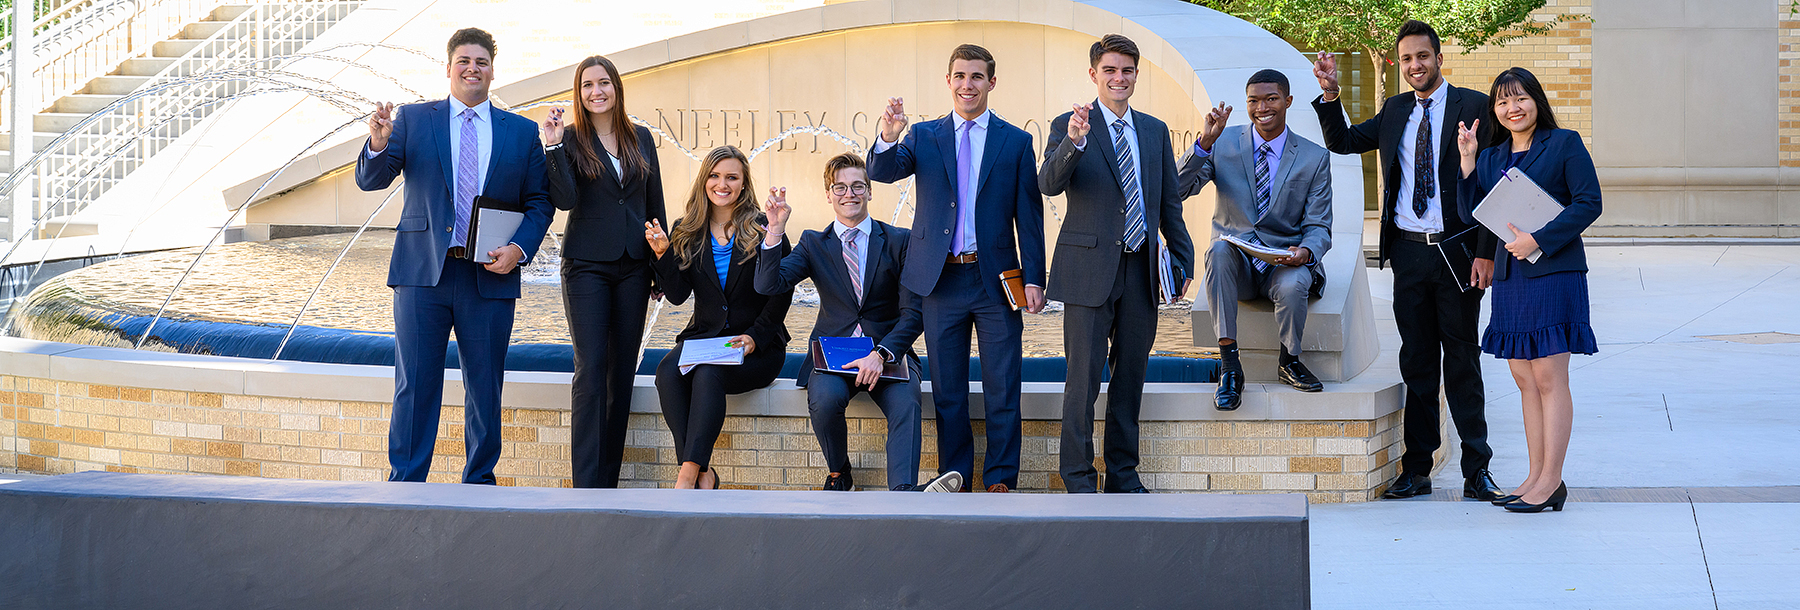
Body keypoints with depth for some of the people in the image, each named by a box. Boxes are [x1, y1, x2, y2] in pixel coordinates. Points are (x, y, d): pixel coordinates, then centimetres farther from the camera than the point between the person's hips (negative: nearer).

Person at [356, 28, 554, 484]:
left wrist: (520, 249, -8)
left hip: (489, 277, 1)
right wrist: (378, 144, -23)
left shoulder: (522, 132, 10)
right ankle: (405, 485, 7)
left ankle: (479, 483, 19)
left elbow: (539, 202, 9)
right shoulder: (413, 119, 7)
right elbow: (370, 180, -1)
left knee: (485, 389, 7)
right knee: (414, 386, 0)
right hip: (423, 274, -1)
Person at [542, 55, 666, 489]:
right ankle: (586, 484, -10)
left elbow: (655, 206, 13)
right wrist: (554, 147, -21)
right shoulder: (570, 140, 0)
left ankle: (610, 479, 12)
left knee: (623, 371, 6)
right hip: (587, 265, -4)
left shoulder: (641, 139, 10)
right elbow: (565, 200, -14)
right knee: (591, 369, -10)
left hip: (633, 266, 4)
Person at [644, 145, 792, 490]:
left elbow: (780, 294, -1)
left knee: (709, 372, -34)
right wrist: (663, 253, -13)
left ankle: (688, 475, -37)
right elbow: (677, 294, 2)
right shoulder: (686, 232, 9)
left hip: (757, 345, -3)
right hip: (703, 337, 3)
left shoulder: (762, 230, 0)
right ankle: (703, 473, -31)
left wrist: (755, 338, -13)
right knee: (668, 371, -29)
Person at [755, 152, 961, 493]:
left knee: (905, 404, -32)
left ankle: (903, 493, -50)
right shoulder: (813, 244, 13)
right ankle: (839, 475, -4)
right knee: (825, 399, -31)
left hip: (889, 353, -1)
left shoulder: (900, 242, 6)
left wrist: (881, 354, -18)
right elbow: (768, 285, -2)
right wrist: (776, 232, -15)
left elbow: (912, 314, -1)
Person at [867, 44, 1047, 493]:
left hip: (997, 280, -1)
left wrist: (1033, 279, -4)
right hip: (942, 281, 1)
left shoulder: (1015, 141, 5)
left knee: (1002, 390, 2)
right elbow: (881, 172, -9)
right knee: (947, 391, 8)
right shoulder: (924, 137, 8)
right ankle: (954, 479, 17)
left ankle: (1000, 481, 11)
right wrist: (888, 138, -31)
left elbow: (1029, 217, 4)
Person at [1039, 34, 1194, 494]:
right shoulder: (1069, 126, -1)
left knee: (1131, 376, 10)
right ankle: (1079, 480, 4)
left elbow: (1170, 203, 17)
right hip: (1089, 269, -4)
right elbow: (1049, 184, -17)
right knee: (1084, 378, -3)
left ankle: (1124, 476, 20)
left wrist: (1183, 258, 12)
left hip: (1140, 270, 5)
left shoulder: (1155, 131, 14)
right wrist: (1073, 142, -34)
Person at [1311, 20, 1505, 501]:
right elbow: (1341, 143, 15)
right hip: (1409, 251, 4)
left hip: (1457, 252, -4)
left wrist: (1486, 252, -11)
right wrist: (1331, 94, -1)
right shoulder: (1395, 111, 12)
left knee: (1463, 362, 2)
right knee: (1416, 362, 8)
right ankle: (1416, 470, 14)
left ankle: (1476, 472, 8)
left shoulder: (1473, 106, -3)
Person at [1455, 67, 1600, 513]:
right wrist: (1467, 161, 0)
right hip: (1509, 277, 6)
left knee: (1549, 379, -6)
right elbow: (1471, 214, 9)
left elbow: (1588, 203, -9)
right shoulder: (1491, 158, 15)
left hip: (1553, 272, -6)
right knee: (1525, 380, 7)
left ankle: (1551, 480, -3)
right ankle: (1536, 477, 11)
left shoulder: (1565, 144, -1)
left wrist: (1539, 240, -16)